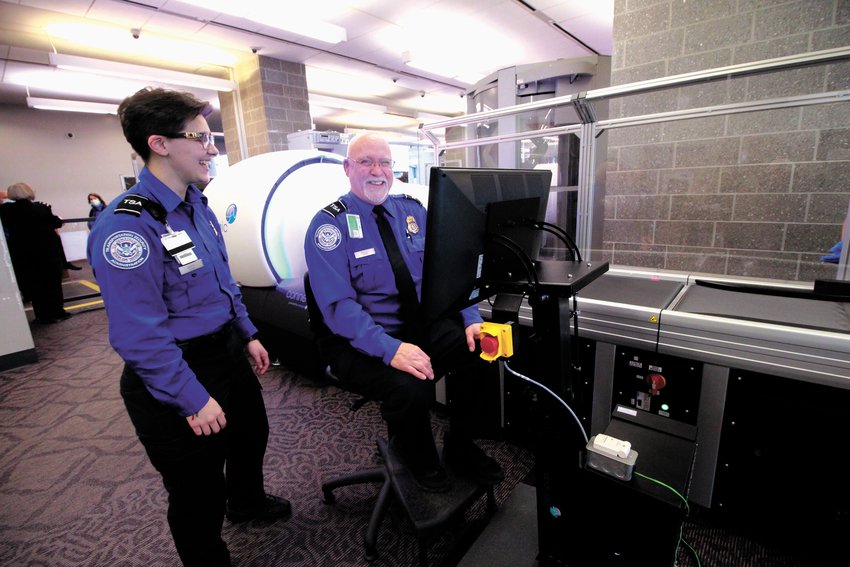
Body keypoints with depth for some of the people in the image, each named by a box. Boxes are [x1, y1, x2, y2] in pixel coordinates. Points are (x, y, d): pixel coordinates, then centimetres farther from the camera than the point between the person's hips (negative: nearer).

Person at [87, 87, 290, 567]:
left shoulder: (198, 206, 5)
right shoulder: (127, 227, -24)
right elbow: (141, 335, -25)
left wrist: (247, 335, 12)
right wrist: (193, 400, -20)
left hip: (229, 352, 9)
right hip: (179, 375, -9)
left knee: (251, 437, 29)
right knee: (198, 492, 11)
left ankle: (247, 503, 58)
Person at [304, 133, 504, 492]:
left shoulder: (412, 210, 8)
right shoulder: (329, 225, -8)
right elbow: (339, 306, -18)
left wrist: (472, 320, -11)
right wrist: (391, 350, -30)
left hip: (425, 324, 5)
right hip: (362, 340, -4)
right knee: (410, 389, -31)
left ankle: (461, 446, 10)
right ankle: (418, 459, 7)